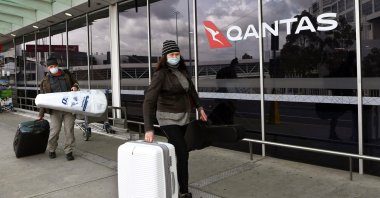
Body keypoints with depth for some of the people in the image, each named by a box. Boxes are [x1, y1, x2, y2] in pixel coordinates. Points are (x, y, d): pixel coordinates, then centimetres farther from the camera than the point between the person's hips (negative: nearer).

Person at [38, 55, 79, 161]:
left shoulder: (66, 74, 9)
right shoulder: (45, 81, 4)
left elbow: (75, 82, 26)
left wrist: (75, 87, 0)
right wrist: (41, 114, 6)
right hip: (55, 109, -1)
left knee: (69, 130, 0)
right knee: (54, 130, -2)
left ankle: (68, 151, 12)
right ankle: (51, 150, 22)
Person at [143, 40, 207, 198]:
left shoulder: (182, 71, 2)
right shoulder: (160, 75, -21)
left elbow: (191, 89, 19)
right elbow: (149, 102, -26)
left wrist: (200, 108, 18)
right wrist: (149, 129, -33)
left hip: (183, 117, 7)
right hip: (168, 119, -7)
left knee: (172, 151, 18)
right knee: (183, 154, -11)